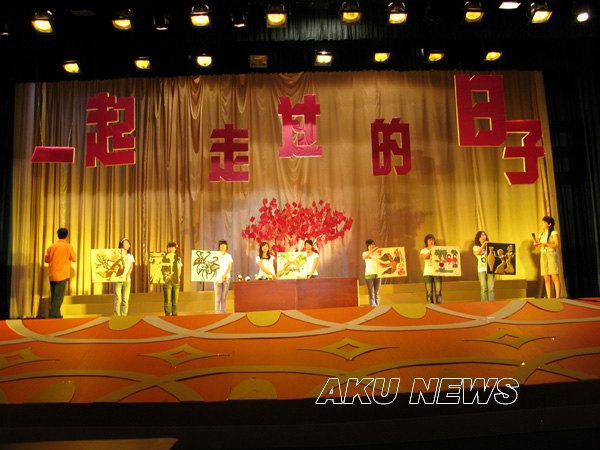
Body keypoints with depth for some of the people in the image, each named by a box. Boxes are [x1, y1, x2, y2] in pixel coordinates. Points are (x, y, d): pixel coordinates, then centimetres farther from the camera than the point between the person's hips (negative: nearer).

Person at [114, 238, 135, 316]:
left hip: (127, 280, 3)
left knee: (125, 300, 0)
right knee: (118, 300, -9)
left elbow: (131, 267, 5)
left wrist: (127, 275, -12)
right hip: (118, 279, -3)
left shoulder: (130, 256, 15)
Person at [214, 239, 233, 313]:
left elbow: (229, 267, 3)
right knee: (218, 297, -5)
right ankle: (218, 312, -5)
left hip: (226, 278, 2)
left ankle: (223, 312, 5)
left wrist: (224, 275, -15)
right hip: (218, 278, -2)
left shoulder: (229, 256, 12)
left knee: (224, 297, 2)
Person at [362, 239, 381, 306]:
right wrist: (372, 250, -30)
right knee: (371, 293, -6)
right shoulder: (365, 253, 5)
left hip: (378, 274, 3)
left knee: (377, 293, 5)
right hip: (369, 274, -3)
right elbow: (364, 257, -19)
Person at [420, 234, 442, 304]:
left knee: (438, 292, -4)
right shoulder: (423, 250, 11)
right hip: (428, 273, -1)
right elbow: (425, 257, -9)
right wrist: (431, 250, -6)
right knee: (429, 292, -3)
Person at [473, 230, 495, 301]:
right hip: (481, 269, -1)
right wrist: (483, 245, -19)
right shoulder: (476, 247, 9)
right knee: (484, 289, -6)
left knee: (491, 288, -5)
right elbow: (477, 253, -13)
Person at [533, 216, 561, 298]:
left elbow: (557, 245, -10)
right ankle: (549, 299, 0)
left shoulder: (554, 233, 1)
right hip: (543, 256, 6)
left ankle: (558, 298, -14)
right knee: (547, 279, 1)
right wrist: (537, 244, 2)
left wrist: (545, 244, -18)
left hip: (552, 255, -6)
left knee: (555, 277, -12)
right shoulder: (541, 234, 20)